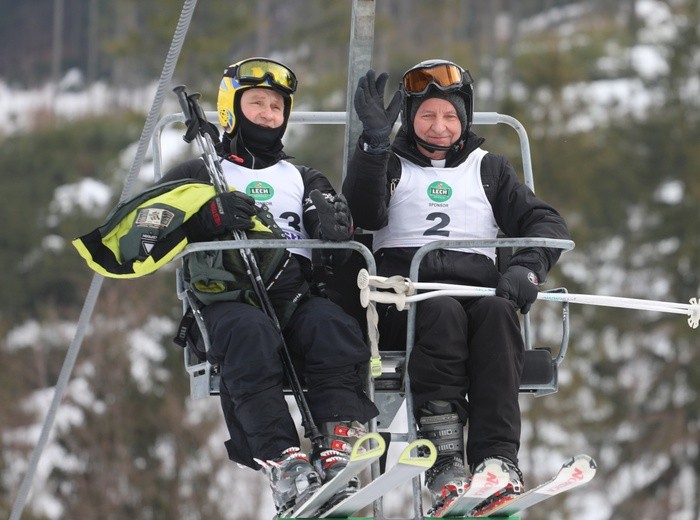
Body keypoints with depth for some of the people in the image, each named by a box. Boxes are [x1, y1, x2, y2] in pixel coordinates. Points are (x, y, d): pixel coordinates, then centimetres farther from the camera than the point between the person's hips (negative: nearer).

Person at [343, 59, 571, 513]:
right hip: (405, 297, -1)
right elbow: (363, 215, -3)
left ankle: (498, 458, -45)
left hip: (479, 289, 2)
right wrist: (374, 141, -15)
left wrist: (527, 268, -9)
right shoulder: (391, 167, 20)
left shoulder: (488, 170, 24)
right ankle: (444, 463, -46)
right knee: (443, 311, -37)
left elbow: (547, 223, 12)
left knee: (497, 310, -34)